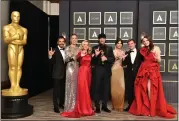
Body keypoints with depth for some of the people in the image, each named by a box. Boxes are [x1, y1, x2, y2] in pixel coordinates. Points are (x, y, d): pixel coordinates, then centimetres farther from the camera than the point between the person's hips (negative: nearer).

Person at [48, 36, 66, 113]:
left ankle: (61, 103, 33)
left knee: (63, 89, 16)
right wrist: (50, 56, -32)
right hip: (57, 74, -6)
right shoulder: (54, 51, -11)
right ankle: (56, 106, 9)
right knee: (56, 90, 0)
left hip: (64, 73, 6)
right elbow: (52, 62, -17)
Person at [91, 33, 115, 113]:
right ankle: (97, 106, 9)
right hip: (98, 70, -2)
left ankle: (104, 106, 17)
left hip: (106, 70, 2)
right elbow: (92, 60, 0)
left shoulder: (109, 48, 11)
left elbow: (113, 59, 3)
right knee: (97, 88, 1)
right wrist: (95, 55, -18)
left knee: (106, 88, 6)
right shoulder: (95, 48, 6)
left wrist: (106, 58, -13)